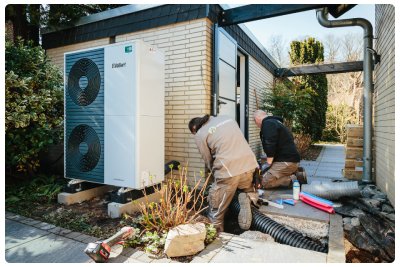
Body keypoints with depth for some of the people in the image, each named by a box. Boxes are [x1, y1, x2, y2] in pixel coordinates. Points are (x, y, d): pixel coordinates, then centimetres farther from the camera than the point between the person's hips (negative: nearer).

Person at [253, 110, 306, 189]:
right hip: (290, 159, 10)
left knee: (265, 182, -13)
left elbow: (270, 145, -22)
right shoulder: (275, 122, 23)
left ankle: (295, 178, -10)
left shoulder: (267, 123, -10)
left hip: (286, 161, -10)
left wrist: (269, 162, -11)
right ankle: (296, 172, 9)